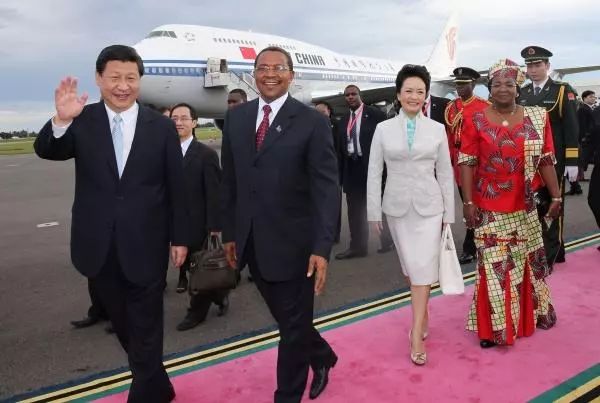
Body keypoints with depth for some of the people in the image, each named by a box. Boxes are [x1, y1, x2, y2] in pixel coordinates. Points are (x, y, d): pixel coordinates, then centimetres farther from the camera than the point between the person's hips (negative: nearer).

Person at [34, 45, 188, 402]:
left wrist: (179, 237, 1)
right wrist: (61, 121, -35)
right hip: (100, 245, 3)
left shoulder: (161, 126, -3)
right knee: (124, 326, 19)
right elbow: (46, 151, -15)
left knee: (146, 328, 8)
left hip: (145, 244, -2)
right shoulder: (82, 121, -1)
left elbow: (176, 187, 0)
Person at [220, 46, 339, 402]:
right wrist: (230, 232, 9)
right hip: (253, 242, 5)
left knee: (294, 326, 10)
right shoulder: (236, 117, 6)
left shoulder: (312, 121, -9)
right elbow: (230, 181, 10)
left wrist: (322, 247, -21)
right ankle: (322, 356, 47)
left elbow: (326, 188, -14)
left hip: (293, 242, -5)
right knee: (286, 318, 20)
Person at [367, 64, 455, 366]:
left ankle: (417, 335, -1)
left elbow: (445, 173, 4)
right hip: (397, 206, 1)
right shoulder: (383, 129, 1)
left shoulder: (437, 129, 2)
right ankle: (422, 313, 35)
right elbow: (374, 173, 2)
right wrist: (374, 211, -1)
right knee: (410, 267, 12)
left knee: (423, 268, -6)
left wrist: (449, 213, 4)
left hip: (428, 206, -1)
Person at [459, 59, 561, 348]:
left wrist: (556, 196, 1)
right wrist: (468, 202, -11)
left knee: (529, 261, 16)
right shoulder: (476, 121, -4)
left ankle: (533, 313, 37)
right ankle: (495, 326, 13)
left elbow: (546, 160, 4)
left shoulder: (537, 117, 2)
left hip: (524, 206, 3)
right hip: (489, 208, -3)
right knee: (493, 266, 1)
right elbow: (467, 163, -6)